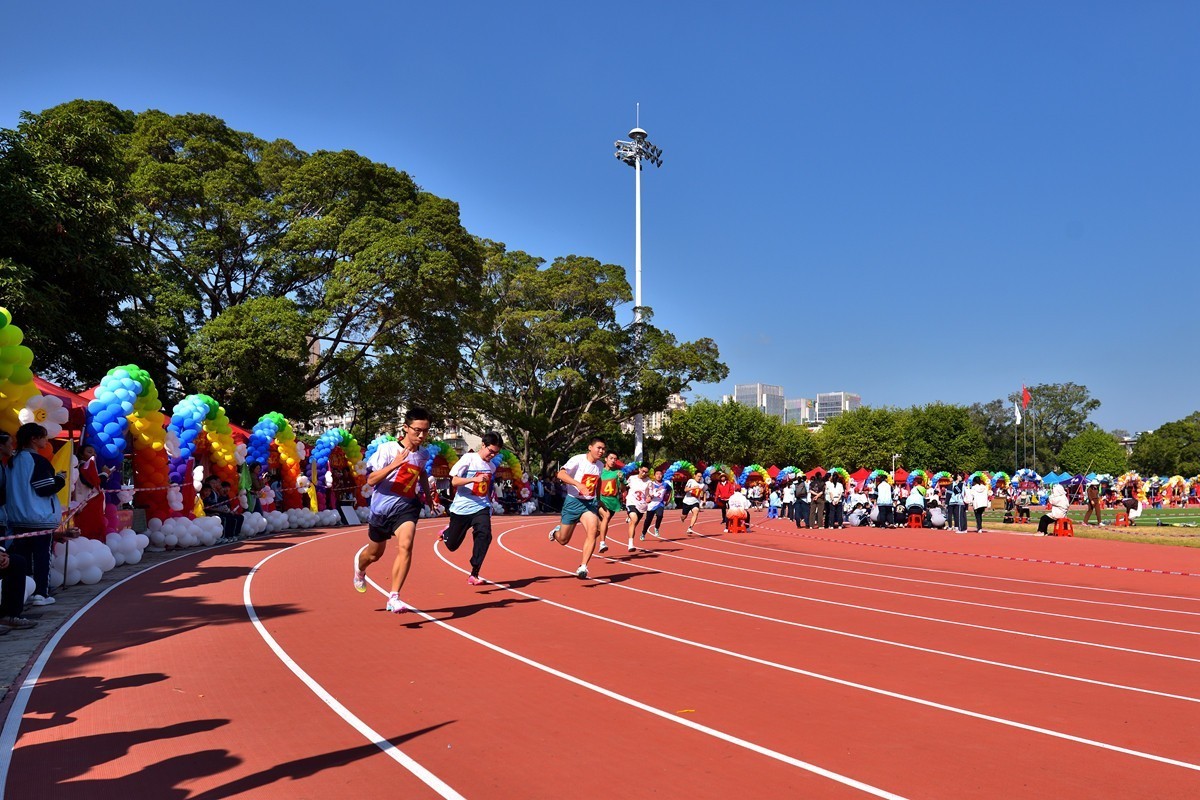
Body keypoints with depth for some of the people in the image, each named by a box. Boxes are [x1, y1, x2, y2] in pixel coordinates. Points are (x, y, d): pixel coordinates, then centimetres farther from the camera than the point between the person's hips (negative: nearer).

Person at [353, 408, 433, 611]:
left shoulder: (423, 456, 4)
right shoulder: (387, 449, -13)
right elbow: (370, 480, -18)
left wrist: (426, 493, 22)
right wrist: (394, 465, -30)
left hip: (406, 507, 2)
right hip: (382, 508, -2)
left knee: (405, 545, -25)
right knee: (375, 553, 17)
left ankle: (393, 598, -21)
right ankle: (360, 568, 55)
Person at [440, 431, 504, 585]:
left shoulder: (492, 467, 8)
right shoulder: (468, 458, -10)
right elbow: (454, 481, -17)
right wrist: (475, 479, -29)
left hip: (481, 508, 3)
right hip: (461, 508, -3)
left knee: (484, 535, -23)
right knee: (452, 545, 9)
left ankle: (474, 574, -14)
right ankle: (446, 533, 47)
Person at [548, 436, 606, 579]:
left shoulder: (600, 465, 7)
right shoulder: (578, 459, -13)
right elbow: (561, 474, -26)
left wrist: (598, 502, 21)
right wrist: (578, 484, -37)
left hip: (589, 503, 4)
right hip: (573, 502, -4)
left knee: (593, 530, -24)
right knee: (563, 540, 6)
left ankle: (583, 567, -22)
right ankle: (556, 531, 44)